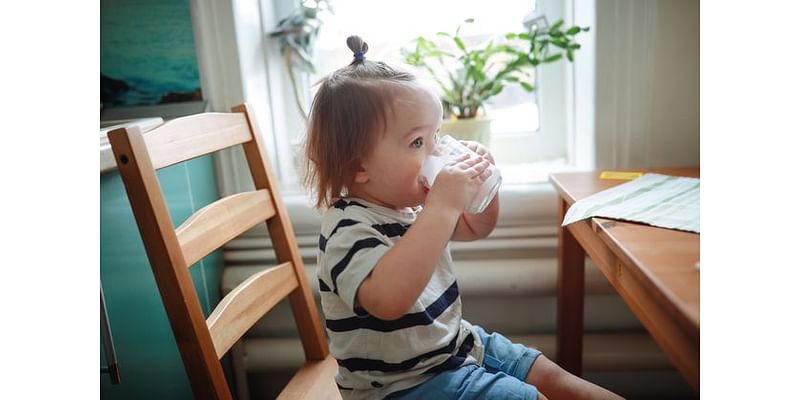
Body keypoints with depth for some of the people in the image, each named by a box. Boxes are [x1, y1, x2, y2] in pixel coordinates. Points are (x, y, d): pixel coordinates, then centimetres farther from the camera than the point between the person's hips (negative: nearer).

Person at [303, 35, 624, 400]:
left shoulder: (411, 205, -1)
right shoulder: (347, 229, -28)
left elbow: (476, 228, 14)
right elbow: (388, 300, -48)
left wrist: (480, 182, -7)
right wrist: (442, 206, -45)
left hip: (455, 344, 8)